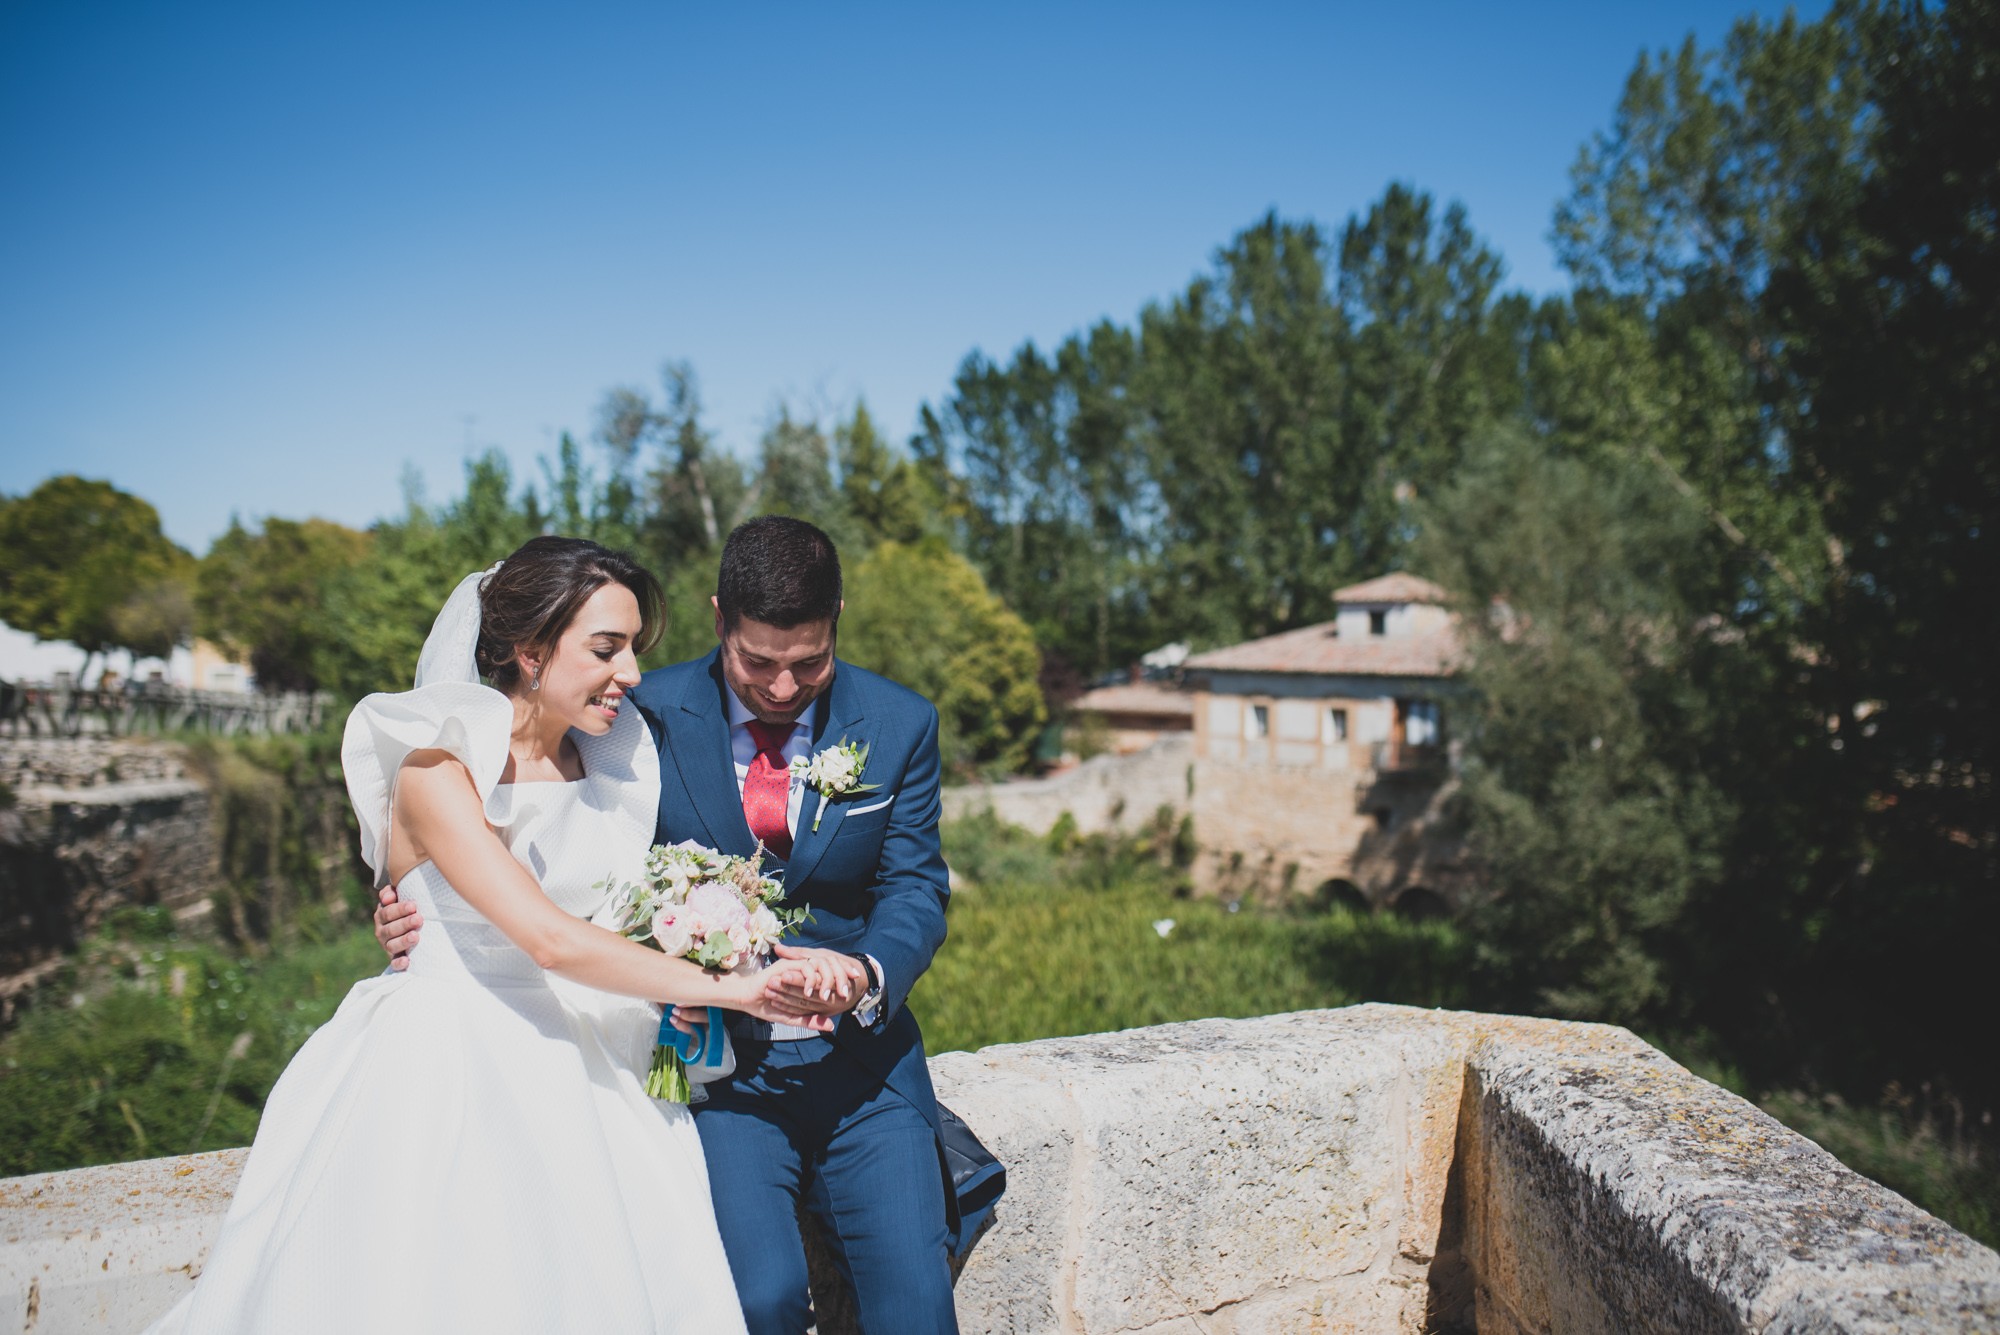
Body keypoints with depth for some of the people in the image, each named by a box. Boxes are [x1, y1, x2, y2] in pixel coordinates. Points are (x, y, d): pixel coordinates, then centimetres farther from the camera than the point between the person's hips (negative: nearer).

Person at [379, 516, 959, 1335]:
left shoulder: (901, 725, -2)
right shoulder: (647, 717, -5)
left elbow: (915, 891, -3)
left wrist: (866, 976, -24)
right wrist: (436, 918, -13)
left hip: (859, 1057, 2)